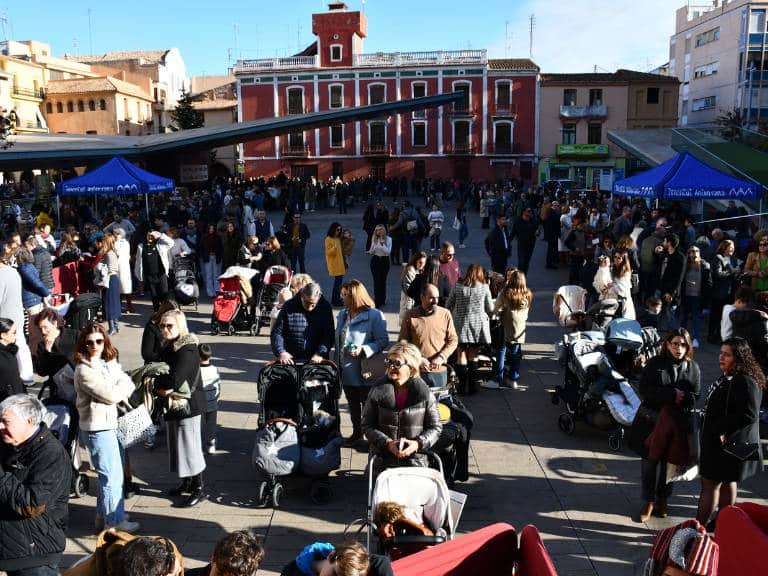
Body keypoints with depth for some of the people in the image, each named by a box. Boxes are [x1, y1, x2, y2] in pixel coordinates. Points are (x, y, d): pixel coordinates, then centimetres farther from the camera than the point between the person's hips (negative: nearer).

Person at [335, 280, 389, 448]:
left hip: (365, 372, -7)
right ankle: (357, 432, 39)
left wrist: (363, 350, -27)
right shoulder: (342, 315, 7)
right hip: (346, 371, 7)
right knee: (353, 404, 21)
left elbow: (383, 341, -17)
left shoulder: (374, 316, -16)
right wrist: (337, 362, 11)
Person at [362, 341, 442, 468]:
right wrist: (387, 443, -14)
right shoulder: (377, 391, 0)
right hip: (384, 459, 1)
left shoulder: (424, 393, -2)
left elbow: (435, 428, 5)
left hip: (415, 459, -1)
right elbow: (367, 426, 2)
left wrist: (418, 443, -13)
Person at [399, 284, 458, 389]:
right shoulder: (410, 315, -2)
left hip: (439, 370, 1)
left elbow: (453, 340, 3)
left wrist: (441, 357, -11)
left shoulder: (445, 314, 0)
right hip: (416, 370, -1)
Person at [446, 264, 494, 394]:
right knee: (473, 356, 11)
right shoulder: (484, 288, -3)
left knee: (461, 355, 6)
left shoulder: (458, 287, -1)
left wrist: (451, 317, 22)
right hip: (478, 324, 1)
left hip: (461, 324, 0)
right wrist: (485, 316, 25)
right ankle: (472, 385, 12)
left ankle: (463, 385, 3)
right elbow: (490, 309, 4)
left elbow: (448, 306, 4)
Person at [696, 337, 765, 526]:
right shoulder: (727, 378, 8)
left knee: (710, 484, -1)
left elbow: (749, 415, -28)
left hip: (727, 444, -10)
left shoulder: (745, 382, -22)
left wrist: (721, 430, -23)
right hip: (717, 441, 10)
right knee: (727, 483, 20)